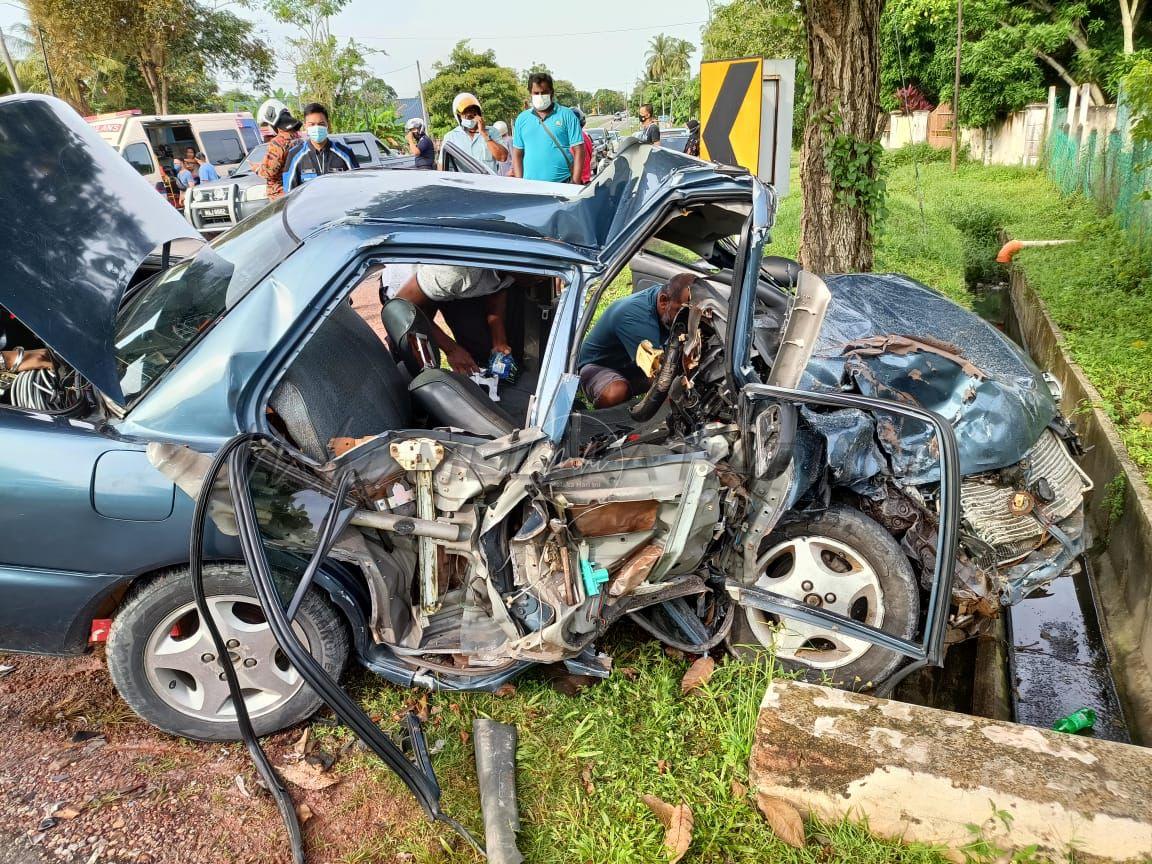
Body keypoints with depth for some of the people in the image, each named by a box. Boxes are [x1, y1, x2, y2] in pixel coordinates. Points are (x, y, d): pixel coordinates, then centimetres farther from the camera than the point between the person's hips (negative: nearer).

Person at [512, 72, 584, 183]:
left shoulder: (567, 115, 3)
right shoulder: (522, 119, 12)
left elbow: (578, 151, 0)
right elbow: (517, 154, 12)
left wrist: (575, 183, -8)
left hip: (562, 185, -2)